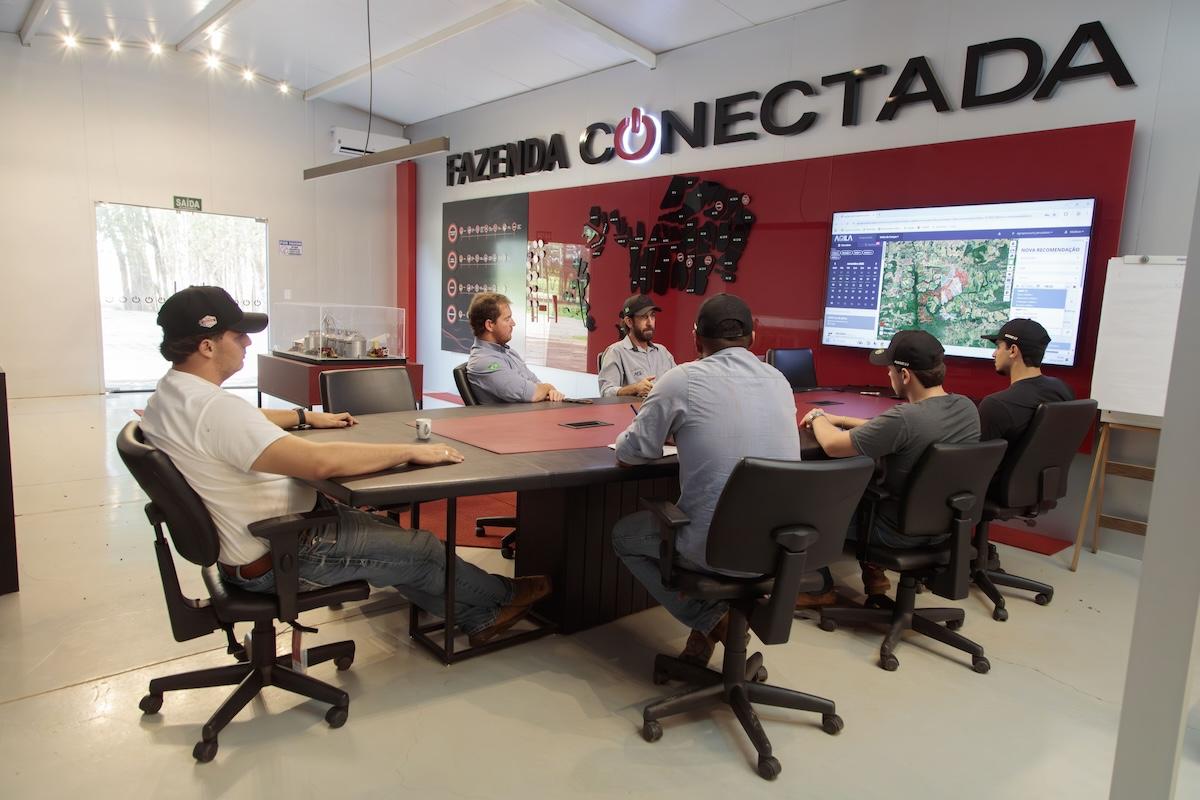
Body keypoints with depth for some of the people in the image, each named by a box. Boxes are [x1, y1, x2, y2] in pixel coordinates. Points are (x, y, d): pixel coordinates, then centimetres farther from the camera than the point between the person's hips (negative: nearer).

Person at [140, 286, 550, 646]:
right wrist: (411, 451, -29)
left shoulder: (169, 394, 2)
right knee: (421, 548, 1)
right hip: (274, 558, -10)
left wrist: (308, 417, 26)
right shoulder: (212, 407, -32)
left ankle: (478, 615, 26)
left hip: (250, 538, 10)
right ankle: (504, 595, 26)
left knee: (388, 532, 17)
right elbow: (321, 462, -38)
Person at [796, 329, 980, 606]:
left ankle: (821, 588, 25)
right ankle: (873, 573, 29)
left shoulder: (905, 417, -32)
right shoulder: (967, 407, -7)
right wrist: (838, 419, 10)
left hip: (901, 531, -7)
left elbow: (833, 446, -21)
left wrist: (817, 418, -1)